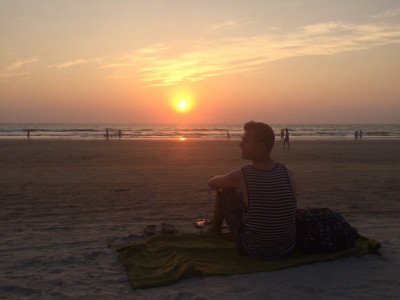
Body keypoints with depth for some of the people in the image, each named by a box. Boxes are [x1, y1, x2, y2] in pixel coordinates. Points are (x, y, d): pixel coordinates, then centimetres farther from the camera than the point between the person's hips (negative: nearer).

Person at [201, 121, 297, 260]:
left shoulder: (240, 176, -20)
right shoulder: (287, 173, -10)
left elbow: (212, 183, 1)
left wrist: (228, 181, 24)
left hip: (253, 252, -4)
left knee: (225, 191, 10)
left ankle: (215, 228, 37)